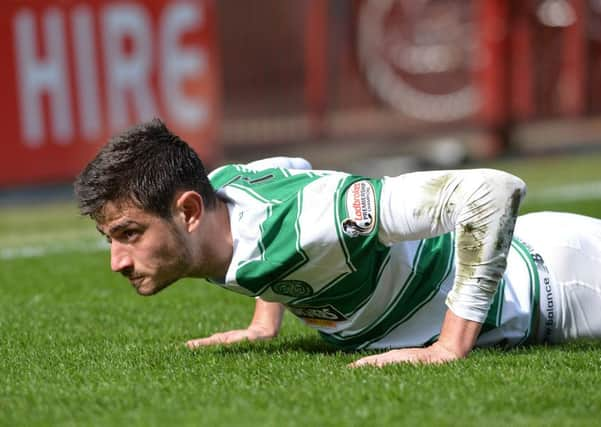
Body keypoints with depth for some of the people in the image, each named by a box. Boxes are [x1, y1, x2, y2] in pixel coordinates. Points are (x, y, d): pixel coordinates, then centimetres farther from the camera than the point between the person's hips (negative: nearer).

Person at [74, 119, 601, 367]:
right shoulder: (216, 188, -16)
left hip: (544, 278, -7)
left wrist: (450, 346, -42)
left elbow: (495, 188, -45)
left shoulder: (300, 221, -41)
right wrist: (265, 320, 7)